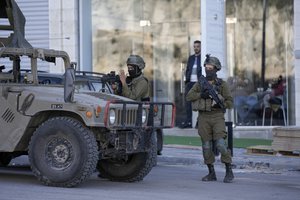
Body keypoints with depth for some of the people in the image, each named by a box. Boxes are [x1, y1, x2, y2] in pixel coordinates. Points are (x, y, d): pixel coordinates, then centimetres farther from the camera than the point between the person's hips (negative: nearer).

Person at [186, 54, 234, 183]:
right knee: (206, 146, 4)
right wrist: (201, 95, -15)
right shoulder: (200, 83, 10)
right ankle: (211, 173, 12)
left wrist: (220, 103, -19)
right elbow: (189, 96, 0)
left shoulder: (222, 84, 2)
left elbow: (230, 102, 0)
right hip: (203, 118, 3)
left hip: (217, 117, -3)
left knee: (220, 144, -15)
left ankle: (229, 171, -5)